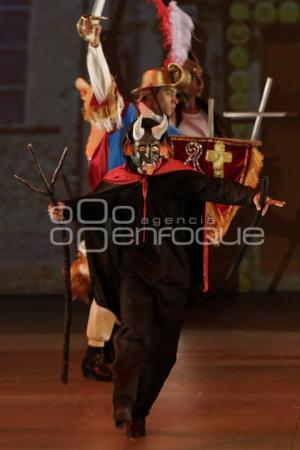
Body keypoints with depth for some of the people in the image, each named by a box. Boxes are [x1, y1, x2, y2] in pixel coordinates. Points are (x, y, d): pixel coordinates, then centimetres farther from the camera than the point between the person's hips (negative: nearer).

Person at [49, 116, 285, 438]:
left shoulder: (179, 177, 3)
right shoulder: (117, 183, 5)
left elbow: (215, 189, -5)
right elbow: (93, 204, -5)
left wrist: (251, 197, -20)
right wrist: (66, 208, -26)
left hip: (172, 274, 2)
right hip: (134, 270, -1)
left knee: (164, 348, 6)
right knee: (136, 334, -19)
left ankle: (138, 411, 23)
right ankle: (123, 405, -5)